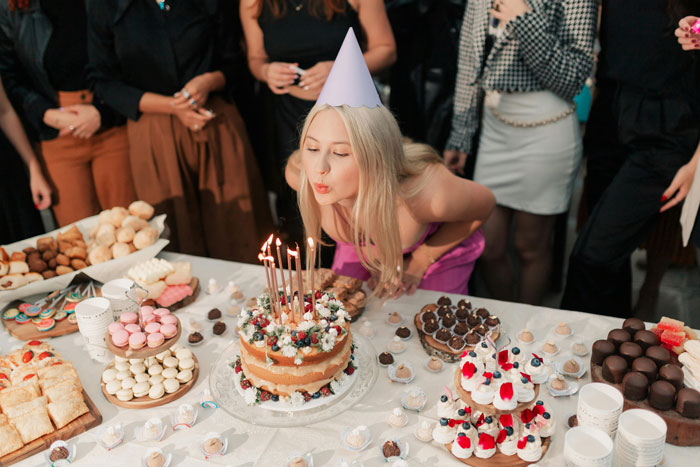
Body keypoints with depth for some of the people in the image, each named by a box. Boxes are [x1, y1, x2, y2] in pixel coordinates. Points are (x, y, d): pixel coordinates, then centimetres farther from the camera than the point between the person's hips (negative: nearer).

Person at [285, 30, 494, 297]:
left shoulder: (426, 195, -44)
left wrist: (419, 263, -14)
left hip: (437, 246, -2)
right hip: (360, 246, 2)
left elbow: (484, 204, -20)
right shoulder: (299, 174, -34)